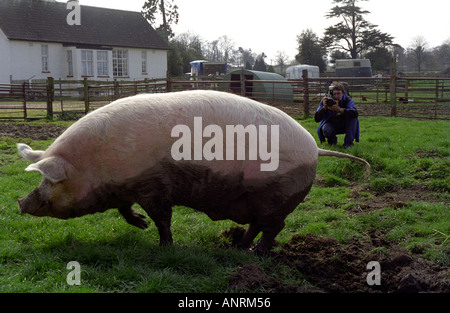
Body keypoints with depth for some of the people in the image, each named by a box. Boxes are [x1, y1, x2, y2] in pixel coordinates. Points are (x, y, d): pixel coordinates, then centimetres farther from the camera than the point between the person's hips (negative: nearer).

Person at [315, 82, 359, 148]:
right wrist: (324, 107, -41)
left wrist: (339, 109, -51)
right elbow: (317, 119, -24)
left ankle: (349, 142, -18)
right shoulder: (326, 101, -18)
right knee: (326, 130, -34)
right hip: (331, 125, 0)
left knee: (352, 115, -28)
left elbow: (355, 113, -41)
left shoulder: (347, 100, -20)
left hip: (344, 125, 1)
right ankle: (332, 139, 4)